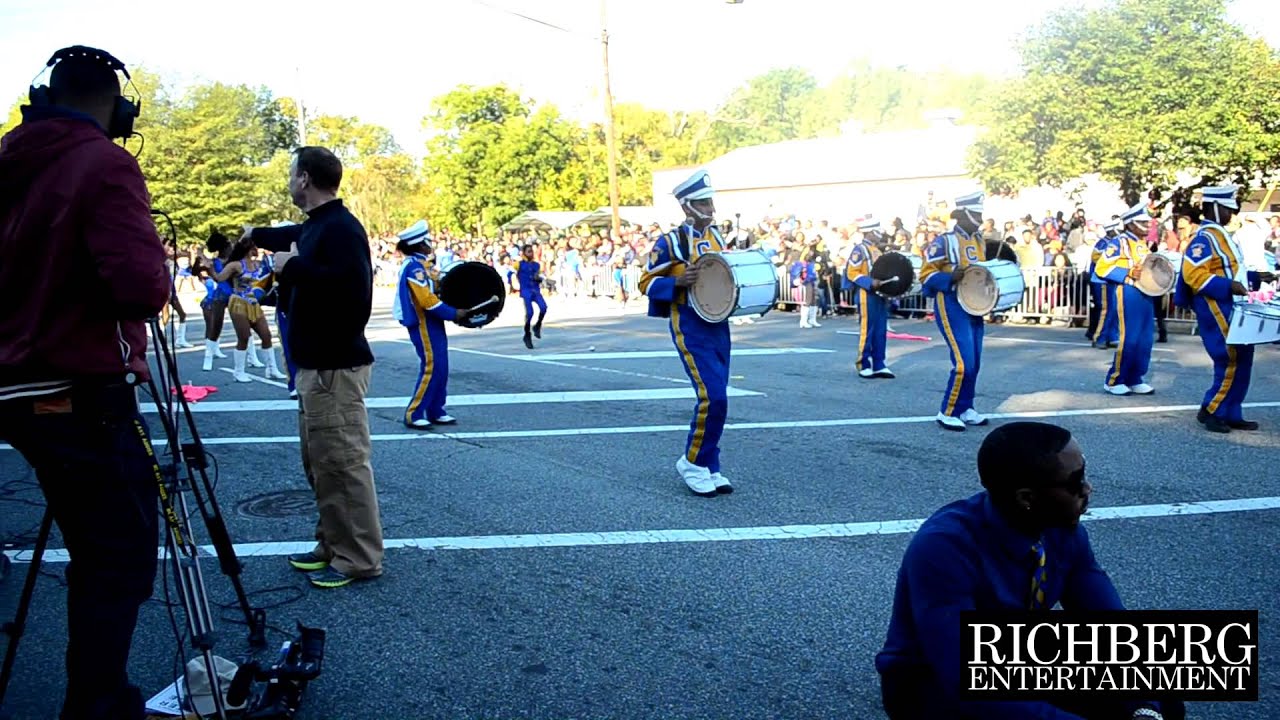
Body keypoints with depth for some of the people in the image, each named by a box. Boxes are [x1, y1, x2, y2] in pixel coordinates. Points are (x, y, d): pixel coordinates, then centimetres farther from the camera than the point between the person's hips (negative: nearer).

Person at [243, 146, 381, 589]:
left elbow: (349, 286, -30)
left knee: (343, 464, -7)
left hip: (336, 367, -10)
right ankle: (332, 545, 23)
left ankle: (359, 559, 1)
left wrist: (293, 266, -18)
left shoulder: (340, 227, -15)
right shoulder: (315, 226, 16)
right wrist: (255, 234, 57)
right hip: (315, 365, 10)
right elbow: (291, 237, 40)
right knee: (319, 464, 14)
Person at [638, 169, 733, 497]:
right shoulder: (670, 242, -8)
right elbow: (647, 283, -5)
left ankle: (708, 469, 18)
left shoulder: (716, 236, 12)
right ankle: (691, 463, 3)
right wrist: (678, 282, -21)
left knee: (715, 400, 8)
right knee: (713, 398, -15)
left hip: (719, 325, 7)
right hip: (691, 327, -7)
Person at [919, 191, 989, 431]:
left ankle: (965, 409, 22)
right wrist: (950, 278, -27)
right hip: (952, 308, -8)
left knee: (974, 363, 10)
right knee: (964, 363, -13)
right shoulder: (944, 241, -11)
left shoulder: (979, 241, 12)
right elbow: (926, 275, -12)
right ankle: (947, 413, -2)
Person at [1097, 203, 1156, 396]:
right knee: (1129, 339, -9)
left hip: (1145, 294, 9)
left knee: (1145, 340, 8)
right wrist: (1128, 274, -22)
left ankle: (1134, 380, 15)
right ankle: (1113, 380, 1)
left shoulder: (1143, 244, 18)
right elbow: (1102, 268, -16)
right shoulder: (1119, 242, -8)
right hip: (1128, 295, -9)